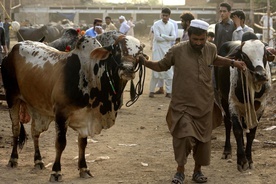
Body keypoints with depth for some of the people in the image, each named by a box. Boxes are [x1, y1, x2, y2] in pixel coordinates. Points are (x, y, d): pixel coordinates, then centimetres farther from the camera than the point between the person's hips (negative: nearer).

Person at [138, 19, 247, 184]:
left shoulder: (211, 49, -2)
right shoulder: (177, 50, -13)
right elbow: (161, 66, 2)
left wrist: (233, 63, 15)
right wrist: (146, 62, -14)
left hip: (205, 104, 4)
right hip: (183, 104, -4)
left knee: (203, 139, 11)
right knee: (183, 136, -16)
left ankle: (198, 170, 30)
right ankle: (180, 171, 3)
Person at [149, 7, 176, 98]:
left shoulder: (171, 25, 7)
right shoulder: (156, 24, -5)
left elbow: (174, 37, -4)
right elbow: (157, 37, -15)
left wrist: (162, 35, -12)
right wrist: (168, 38, -6)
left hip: (167, 50, 4)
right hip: (158, 50, -4)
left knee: (169, 72, 2)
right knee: (156, 71, -2)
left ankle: (168, 91, 7)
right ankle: (151, 91, 6)